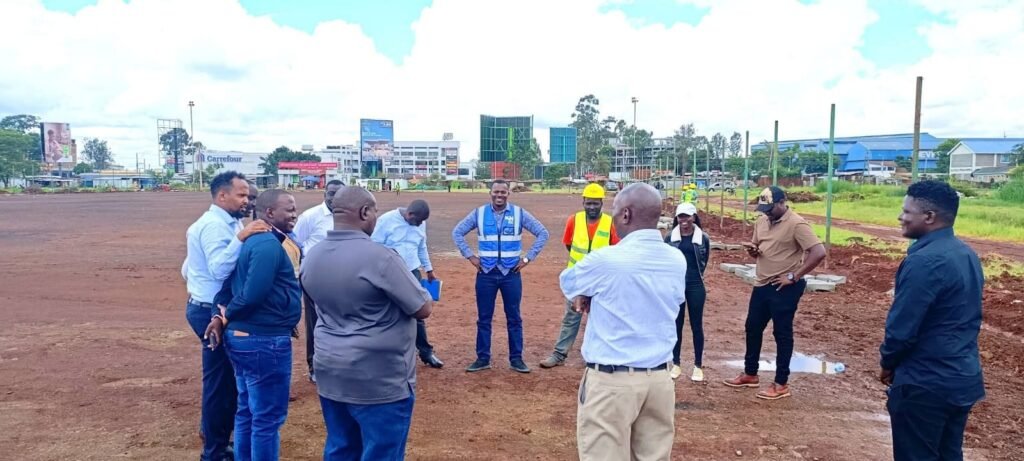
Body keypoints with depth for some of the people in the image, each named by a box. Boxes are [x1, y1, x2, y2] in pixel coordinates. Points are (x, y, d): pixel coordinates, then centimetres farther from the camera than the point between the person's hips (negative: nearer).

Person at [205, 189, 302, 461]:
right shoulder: (269, 244, -19)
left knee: (247, 412, 20)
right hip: (264, 341, -10)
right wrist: (227, 317, -9)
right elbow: (253, 294, -27)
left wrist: (221, 316, -1)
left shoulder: (252, 239, 13)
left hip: (242, 336, 10)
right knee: (267, 418, 2)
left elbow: (228, 280, 11)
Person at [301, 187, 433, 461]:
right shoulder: (380, 257, -21)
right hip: (379, 379, -7)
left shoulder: (312, 257, 2)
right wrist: (419, 291, 5)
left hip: (330, 373, 8)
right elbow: (423, 309, -15)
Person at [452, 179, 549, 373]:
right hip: (486, 273, 1)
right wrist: (470, 256, 0)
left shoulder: (519, 213, -1)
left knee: (514, 318, 7)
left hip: (511, 273, -1)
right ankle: (483, 358, 18)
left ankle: (516, 358, 17)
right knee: (483, 318, 7)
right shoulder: (478, 213, 1)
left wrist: (528, 258, -3)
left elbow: (543, 233, 3)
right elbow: (457, 233, 8)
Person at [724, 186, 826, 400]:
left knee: (782, 334, 1)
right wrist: (752, 250, -7)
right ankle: (750, 374, 30)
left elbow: (818, 252, -23)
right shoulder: (761, 221, 7)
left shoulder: (796, 224, -17)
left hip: (784, 289, -8)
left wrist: (794, 277, -20)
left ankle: (781, 384, 13)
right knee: (752, 328, 15)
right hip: (762, 285, 8)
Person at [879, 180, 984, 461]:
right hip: (964, 378, 9)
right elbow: (964, 319, 14)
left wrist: (888, 364, -3)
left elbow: (901, 328, -22)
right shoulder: (968, 255, 6)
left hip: (925, 384, -8)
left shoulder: (924, 261, -23)